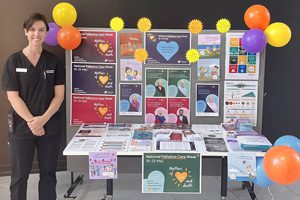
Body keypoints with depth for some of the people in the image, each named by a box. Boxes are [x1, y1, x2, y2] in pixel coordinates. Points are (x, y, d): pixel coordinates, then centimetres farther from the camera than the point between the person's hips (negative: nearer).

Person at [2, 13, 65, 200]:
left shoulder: (54, 61, 3)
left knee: (48, 174, 10)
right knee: (20, 175, 8)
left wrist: (43, 119, -14)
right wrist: (31, 121, -15)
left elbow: (59, 95, -1)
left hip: (50, 126, 2)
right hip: (21, 126, -1)